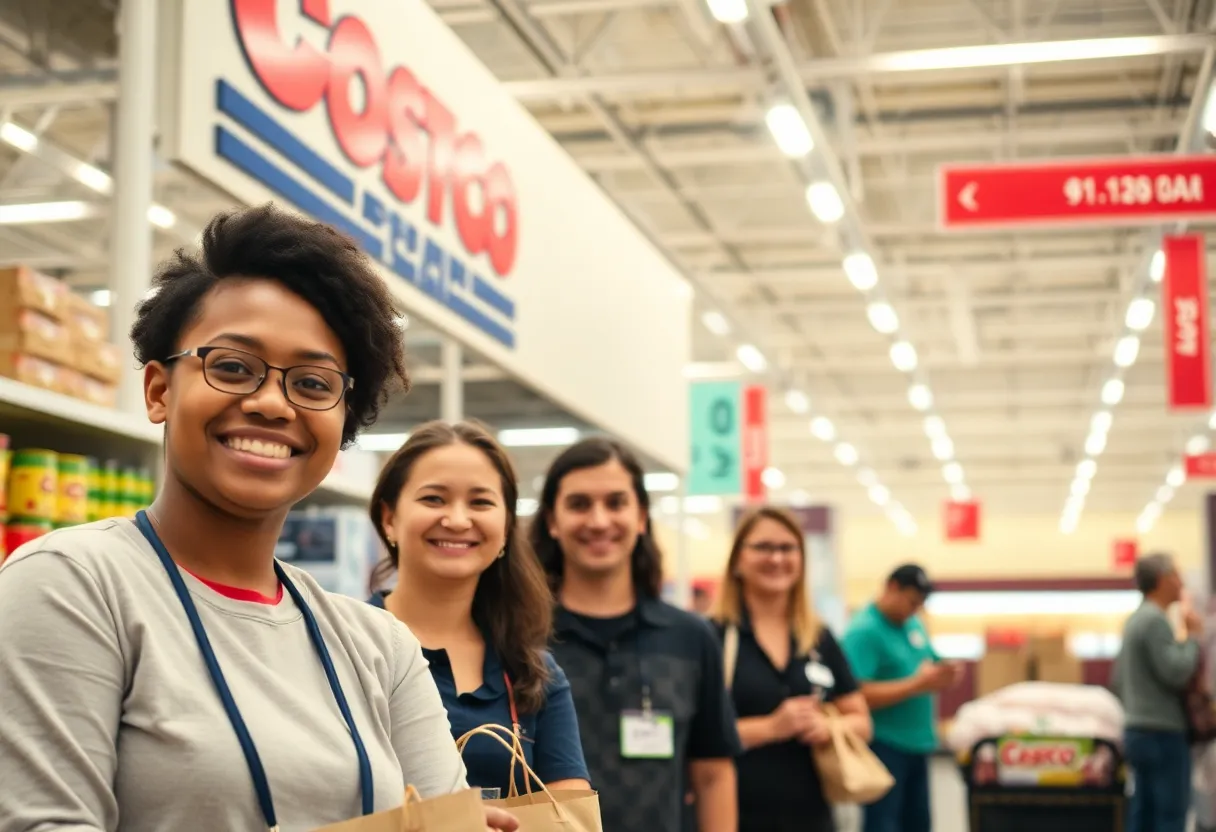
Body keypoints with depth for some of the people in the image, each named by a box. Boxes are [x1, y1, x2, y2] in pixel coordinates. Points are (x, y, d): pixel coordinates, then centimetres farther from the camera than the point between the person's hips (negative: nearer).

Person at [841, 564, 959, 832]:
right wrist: (917, 685, -22)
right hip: (884, 747, -9)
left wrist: (945, 674, -1)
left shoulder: (914, 625, 12)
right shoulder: (864, 631, -15)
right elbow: (859, 695, -24)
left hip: (917, 745, 9)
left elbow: (929, 666, 24)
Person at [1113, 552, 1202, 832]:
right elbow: (1176, 673, -21)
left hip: (1137, 730, 10)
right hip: (1162, 734, -10)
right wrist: (1193, 637, -9)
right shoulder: (1155, 620, -14)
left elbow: (1119, 681, 20)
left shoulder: (1135, 620, 15)